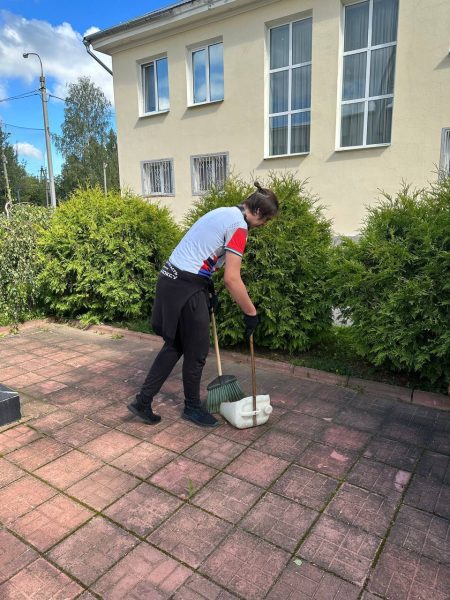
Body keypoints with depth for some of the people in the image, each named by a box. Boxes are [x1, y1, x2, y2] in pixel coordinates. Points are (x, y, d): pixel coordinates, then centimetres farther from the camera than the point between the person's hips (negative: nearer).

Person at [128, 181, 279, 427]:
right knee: (196, 351, 9)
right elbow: (231, 279, -19)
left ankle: (142, 402, 25)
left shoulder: (224, 212, 15)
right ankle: (192, 407, 30)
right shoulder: (239, 225, -14)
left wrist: (208, 289, 22)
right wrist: (251, 313, -9)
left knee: (175, 345, 19)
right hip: (186, 289, -9)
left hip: (170, 280, 9)